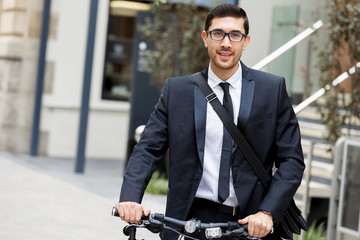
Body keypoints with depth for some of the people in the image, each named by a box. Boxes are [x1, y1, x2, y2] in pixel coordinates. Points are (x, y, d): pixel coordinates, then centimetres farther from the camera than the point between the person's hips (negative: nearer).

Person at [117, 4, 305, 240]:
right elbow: (148, 149, 3)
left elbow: (292, 160, 2)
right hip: (194, 220, 0)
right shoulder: (177, 90, 8)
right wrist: (130, 198, -14)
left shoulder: (273, 88, 5)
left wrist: (267, 213, -12)